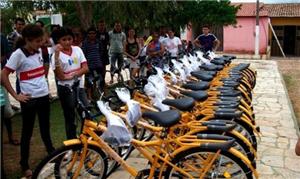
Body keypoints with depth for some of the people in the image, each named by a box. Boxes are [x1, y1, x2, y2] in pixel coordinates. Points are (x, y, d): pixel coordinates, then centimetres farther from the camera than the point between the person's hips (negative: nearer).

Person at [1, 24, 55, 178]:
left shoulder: (38, 51, 6)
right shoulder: (18, 54, -14)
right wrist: (16, 96, -13)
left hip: (44, 96, 6)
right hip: (29, 99, -5)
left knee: (45, 127, 21)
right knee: (27, 132, 6)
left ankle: (51, 151, 40)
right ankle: (25, 165, 19)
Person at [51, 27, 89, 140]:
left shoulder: (77, 49, 3)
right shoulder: (56, 55, -8)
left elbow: (85, 68, -1)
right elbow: (60, 76, -19)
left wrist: (72, 75, -17)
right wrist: (57, 55, -25)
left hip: (79, 87, 4)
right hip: (66, 89, -4)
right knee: (70, 118, 6)